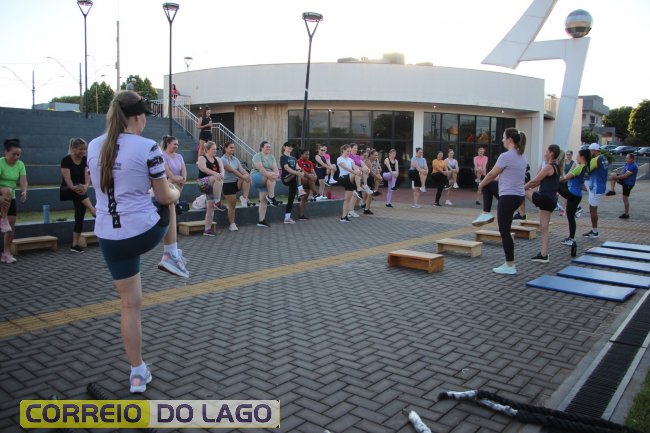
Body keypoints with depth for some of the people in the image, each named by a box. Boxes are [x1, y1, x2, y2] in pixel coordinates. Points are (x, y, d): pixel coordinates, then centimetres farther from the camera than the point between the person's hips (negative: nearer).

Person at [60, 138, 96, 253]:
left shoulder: (85, 160, -1)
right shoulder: (66, 160, -13)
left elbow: (87, 175, -14)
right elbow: (67, 178, -23)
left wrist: (85, 186, -35)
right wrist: (74, 187, -41)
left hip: (81, 190, 4)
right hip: (67, 190, -4)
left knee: (80, 217, -6)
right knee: (78, 190, -38)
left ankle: (75, 244, -4)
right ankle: (94, 212, -51)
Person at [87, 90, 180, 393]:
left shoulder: (93, 147, 4)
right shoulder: (148, 148, -13)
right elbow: (164, 197, -4)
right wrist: (175, 193, 20)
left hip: (109, 238, 4)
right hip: (145, 232, -4)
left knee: (129, 304, 14)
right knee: (167, 203, 30)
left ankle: (138, 373, 22)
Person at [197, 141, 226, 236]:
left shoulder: (217, 159, 13)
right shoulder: (202, 158, -2)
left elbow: (222, 168, -3)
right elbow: (203, 168, -22)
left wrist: (221, 174, -29)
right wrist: (215, 174, -39)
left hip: (213, 186, 6)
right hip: (202, 183, -6)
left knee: (210, 207, 3)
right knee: (218, 179, -34)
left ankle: (207, 229, 10)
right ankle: (217, 202, -30)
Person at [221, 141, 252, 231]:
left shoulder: (235, 159, 11)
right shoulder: (223, 159, -10)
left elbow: (241, 168, -4)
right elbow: (232, 170, -21)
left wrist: (246, 175, -25)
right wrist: (243, 177, -29)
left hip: (237, 182, 5)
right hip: (228, 183, -5)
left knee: (247, 178, -26)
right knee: (232, 204, -3)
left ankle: (245, 198, -19)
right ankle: (232, 224, 10)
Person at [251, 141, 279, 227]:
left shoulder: (271, 157, 11)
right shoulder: (257, 156, -9)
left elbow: (275, 167, -3)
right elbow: (260, 168, -23)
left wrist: (277, 174, -25)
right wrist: (269, 175, -35)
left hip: (267, 181, 6)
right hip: (257, 177, -6)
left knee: (263, 200, 1)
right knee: (272, 176, -32)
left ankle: (261, 220, 4)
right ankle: (271, 197, -25)